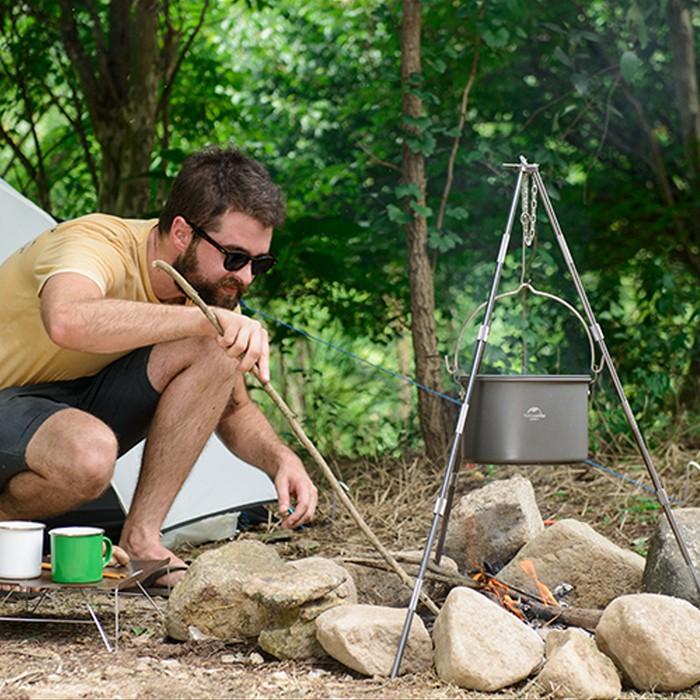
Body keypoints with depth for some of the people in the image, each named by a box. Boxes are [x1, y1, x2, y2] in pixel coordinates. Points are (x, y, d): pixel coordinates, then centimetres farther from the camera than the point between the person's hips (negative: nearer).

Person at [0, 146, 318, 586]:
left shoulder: (213, 284, -7)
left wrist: (280, 459, -19)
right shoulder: (94, 245, -28)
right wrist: (204, 318, -55)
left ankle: (140, 538, -16)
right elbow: (67, 320, -53)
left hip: (89, 403, 6)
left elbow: (233, 411, 3)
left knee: (216, 350, -20)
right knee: (88, 454, -41)